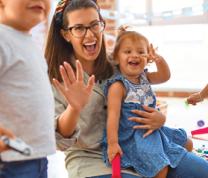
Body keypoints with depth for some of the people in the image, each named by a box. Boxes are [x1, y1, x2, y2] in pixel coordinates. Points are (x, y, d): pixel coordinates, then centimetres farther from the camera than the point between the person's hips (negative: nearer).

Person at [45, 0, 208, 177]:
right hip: (90, 158, -5)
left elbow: (144, 104, 16)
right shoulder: (55, 77, -7)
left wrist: (160, 118, -7)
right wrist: (74, 108, -34)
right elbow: (60, 140, -13)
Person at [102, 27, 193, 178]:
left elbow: (165, 76, 8)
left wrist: (159, 60, -13)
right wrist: (112, 143, -27)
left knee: (187, 144, 19)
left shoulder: (144, 77, 5)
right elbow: (113, 115, -22)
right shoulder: (118, 86, -19)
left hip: (152, 130, 9)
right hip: (133, 136, -9)